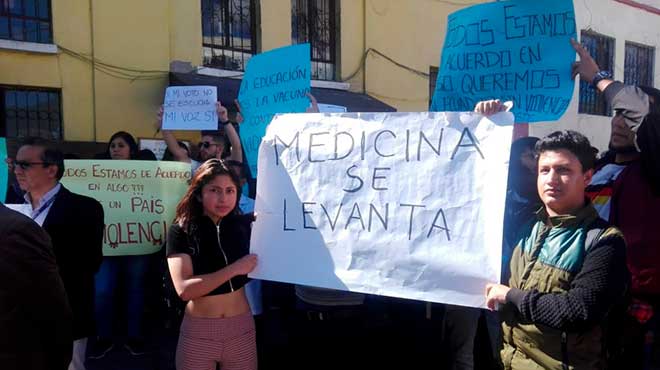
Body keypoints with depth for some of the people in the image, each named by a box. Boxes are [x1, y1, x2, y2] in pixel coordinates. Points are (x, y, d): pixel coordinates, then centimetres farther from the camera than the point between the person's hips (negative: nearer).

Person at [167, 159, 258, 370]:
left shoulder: (243, 224, -4)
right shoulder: (181, 230, -10)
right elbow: (184, 289, -19)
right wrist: (234, 269, -20)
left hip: (241, 328, 2)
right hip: (198, 331, -2)